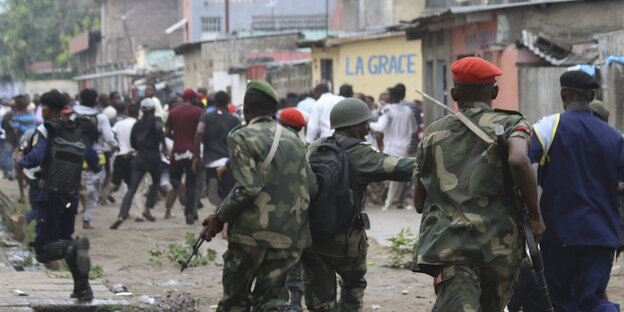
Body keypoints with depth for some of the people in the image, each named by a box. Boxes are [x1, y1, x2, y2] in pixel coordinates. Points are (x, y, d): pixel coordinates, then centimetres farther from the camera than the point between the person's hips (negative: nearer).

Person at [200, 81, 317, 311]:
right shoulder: (293, 140, 11)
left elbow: (248, 188, -18)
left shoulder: (240, 138, -8)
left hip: (252, 233, -5)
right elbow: (311, 187, 9)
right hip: (289, 237, 5)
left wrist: (220, 217, -6)